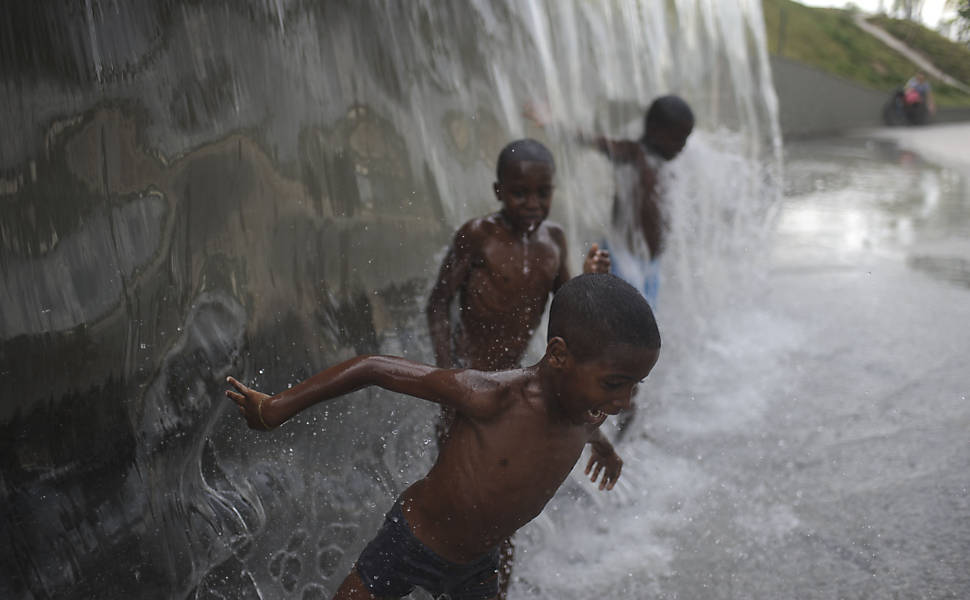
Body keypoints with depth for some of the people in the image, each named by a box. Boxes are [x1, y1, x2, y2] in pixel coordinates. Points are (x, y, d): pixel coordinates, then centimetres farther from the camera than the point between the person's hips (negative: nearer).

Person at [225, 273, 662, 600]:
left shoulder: (588, 416, -14)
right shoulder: (491, 397, -36)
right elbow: (372, 369, -28)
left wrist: (600, 443, 38)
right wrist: (276, 409, -20)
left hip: (478, 563, 6)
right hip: (410, 543, -5)